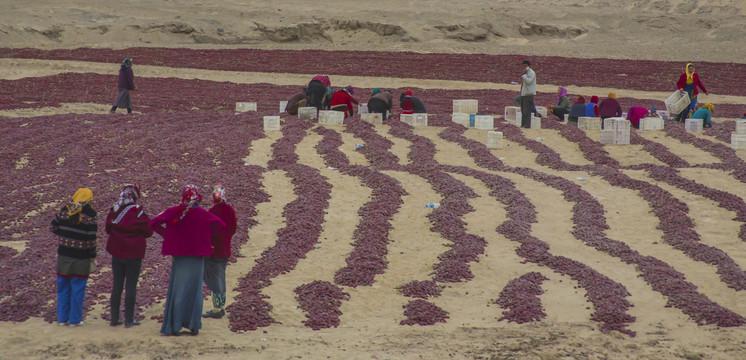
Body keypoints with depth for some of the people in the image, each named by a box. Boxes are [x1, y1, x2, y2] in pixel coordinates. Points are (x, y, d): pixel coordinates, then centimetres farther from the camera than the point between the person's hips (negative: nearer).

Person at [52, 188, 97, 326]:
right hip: (81, 258, -4)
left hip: (63, 254, 4)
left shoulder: (63, 210, -1)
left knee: (63, 288, 13)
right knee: (78, 289, 6)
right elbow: (91, 239, -12)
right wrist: (93, 257, -3)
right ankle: (75, 319, 11)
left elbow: (53, 227, 6)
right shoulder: (89, 215, -12)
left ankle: (62, 318, 18)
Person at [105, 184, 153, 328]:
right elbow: (148, 232, -7)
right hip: (134, 254, -4)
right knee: (131, 286, 3)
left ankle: (114, 318, 14)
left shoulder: (113, 211, -1)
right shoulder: (138, 212, -14)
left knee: (117, 285, 12)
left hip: (117, 253, 4)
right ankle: (129, 319, 5)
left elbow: (108, 229, 11)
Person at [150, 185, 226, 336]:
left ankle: (174, 326, 4)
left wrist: (167, 234, 4)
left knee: (177, 290, 6)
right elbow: (221, 225, -3)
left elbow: (153, 223, -6)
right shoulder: (202, 213, -6)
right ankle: (194, 326, 10)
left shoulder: (174, 212, -5)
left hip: (179, 256, 0)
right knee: (195, 290, 9)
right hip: (197, 256, 0)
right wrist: (205, 235, 5)